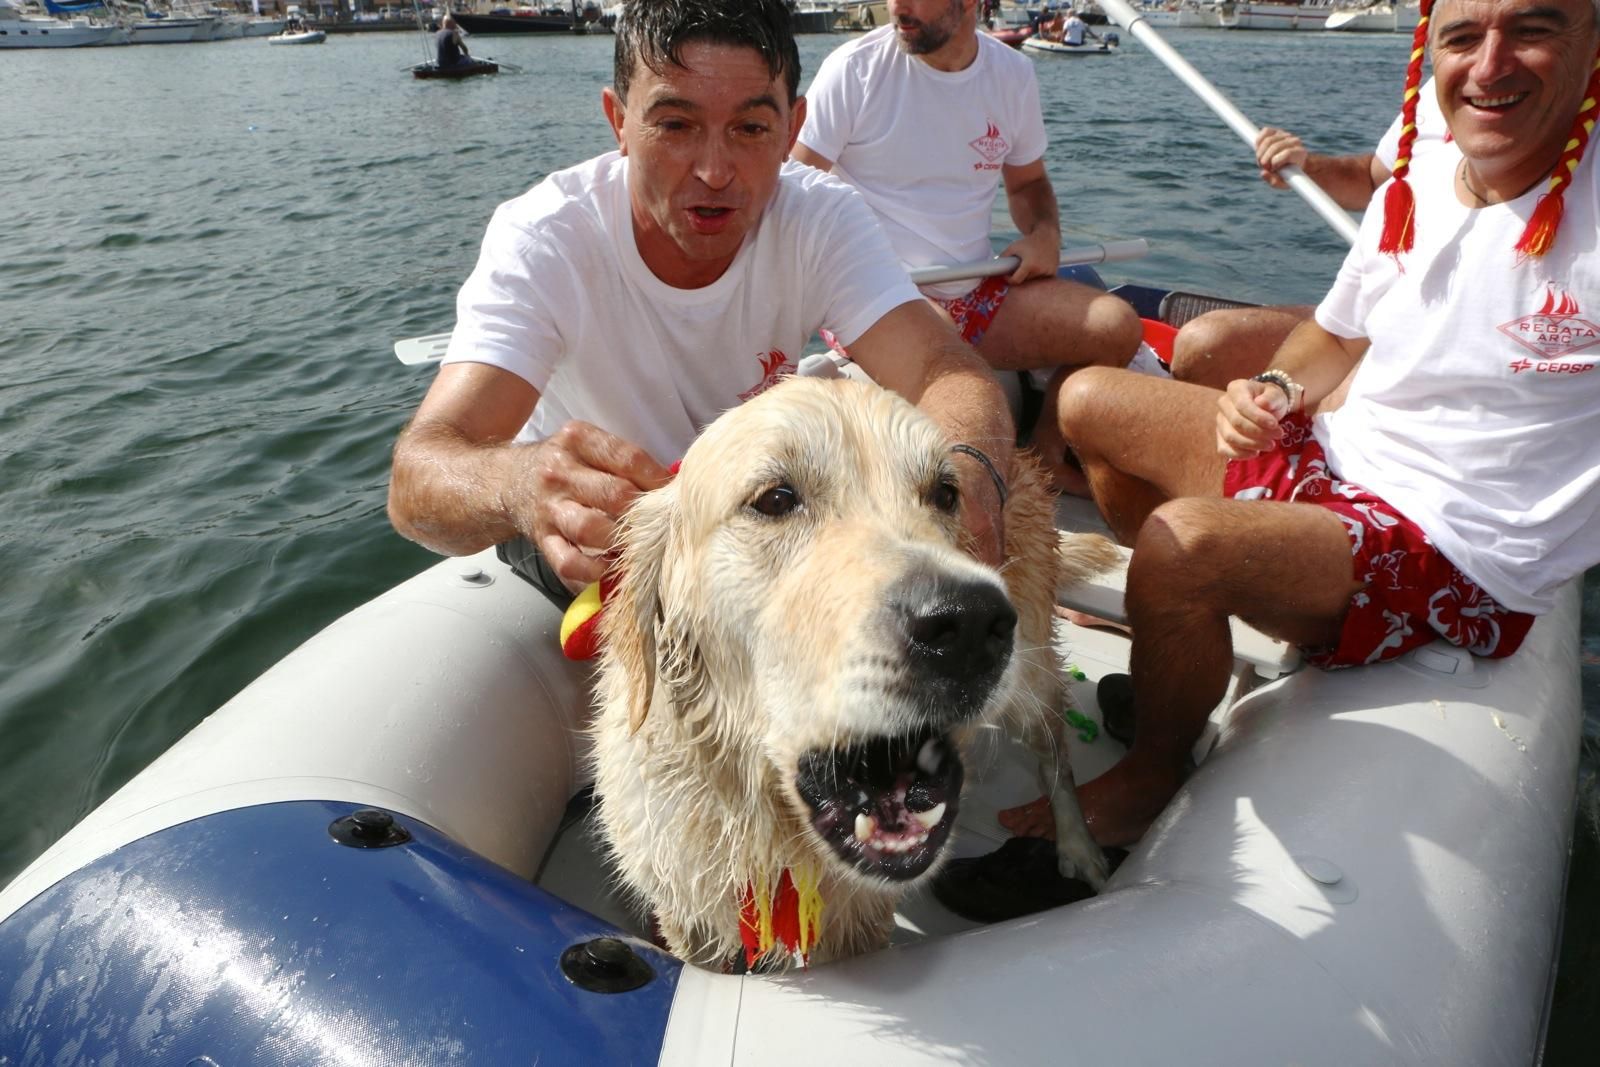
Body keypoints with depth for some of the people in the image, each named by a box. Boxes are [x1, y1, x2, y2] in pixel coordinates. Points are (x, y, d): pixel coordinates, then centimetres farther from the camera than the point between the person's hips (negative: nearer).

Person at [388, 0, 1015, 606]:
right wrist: (517, 484, -62)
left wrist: (965, 473, -56)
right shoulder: (545, 239, -26)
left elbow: (944, 369, -31)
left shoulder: (822, 219, -18)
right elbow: (416, 481, -37)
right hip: (592, 532, -2)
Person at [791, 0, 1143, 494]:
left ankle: (1045, 452, 11)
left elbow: (1028, 181, 22)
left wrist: (1044, 232, -1)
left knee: (1117, 326, -14)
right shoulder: (854, 69, -6)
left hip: (977, 295, 5)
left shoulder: (1013, 74, 8)